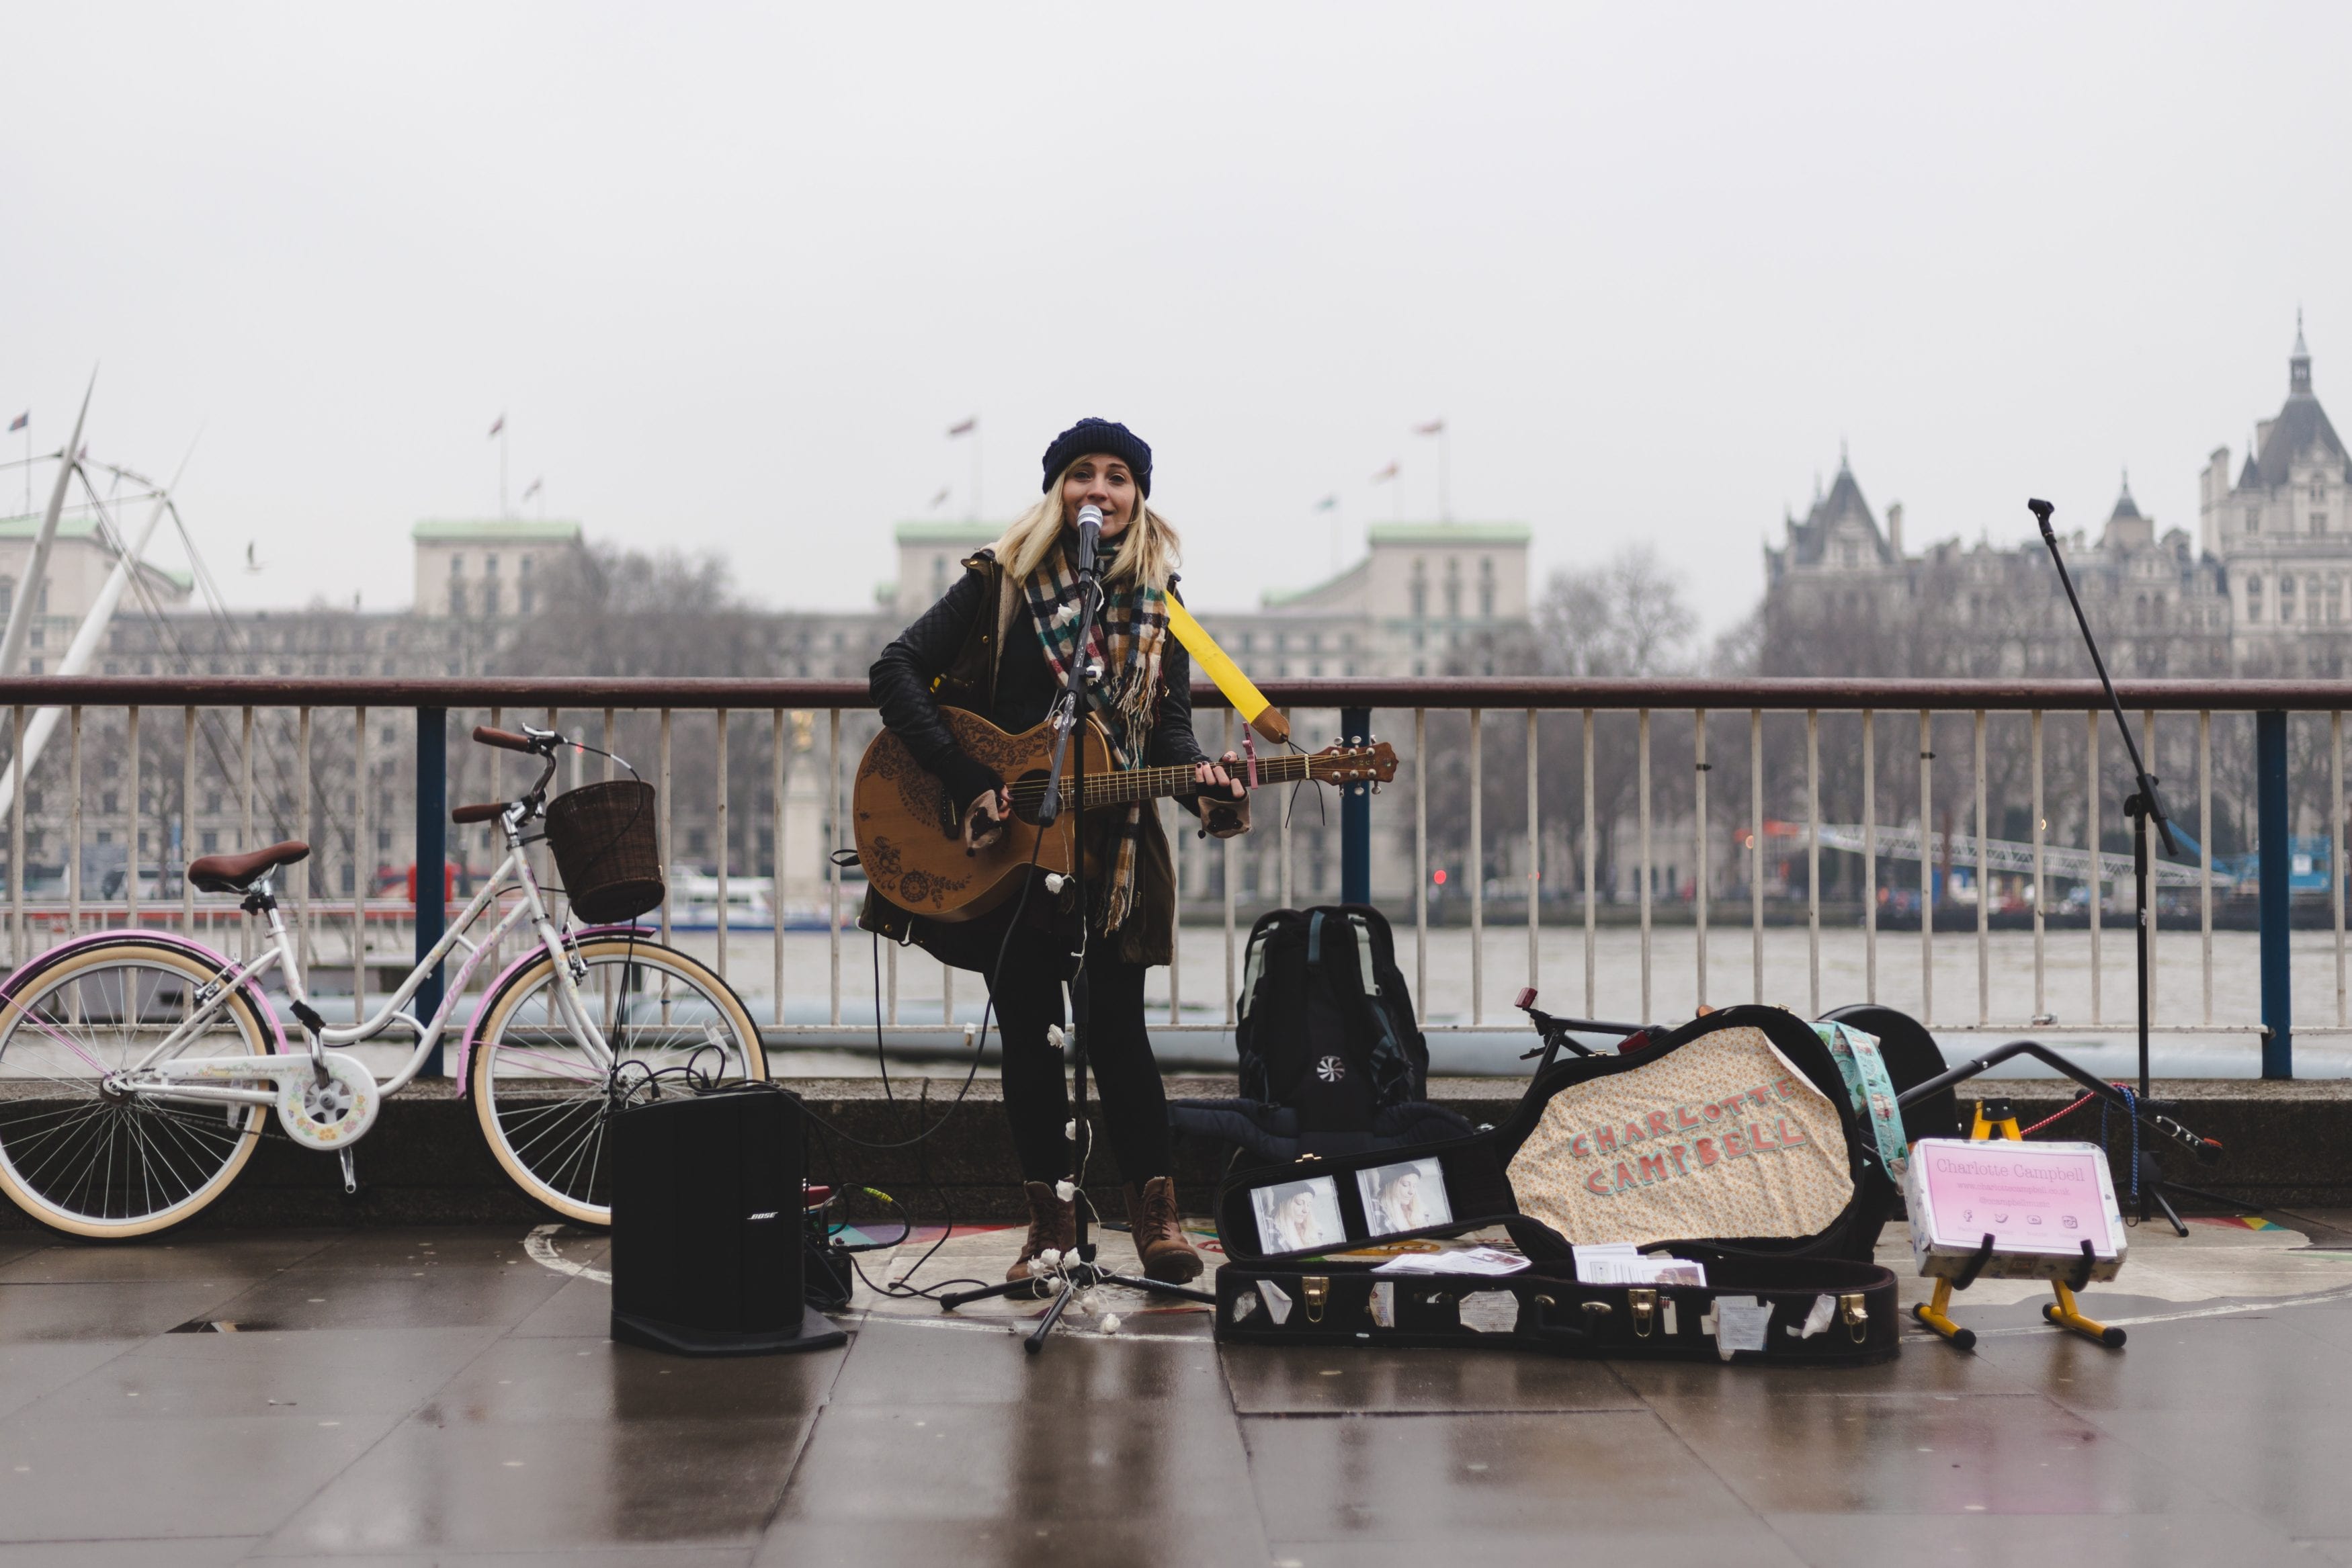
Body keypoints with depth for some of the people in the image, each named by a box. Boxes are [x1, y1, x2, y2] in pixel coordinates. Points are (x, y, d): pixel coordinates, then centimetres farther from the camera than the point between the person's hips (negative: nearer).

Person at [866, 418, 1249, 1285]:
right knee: (1025, 1027, 3)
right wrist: (968, 782, -17)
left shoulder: (1156, 599, 6)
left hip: (1111, 846, 1)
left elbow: (1168, 720, 5)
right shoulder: (1004, 580, -3)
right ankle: (1049, 1218, 13)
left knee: (1116, 1026, -3)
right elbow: (897, 669, -9)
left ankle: (1154, 1210, 7)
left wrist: (1198, 778, -19)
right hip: (1002, 843, -1)